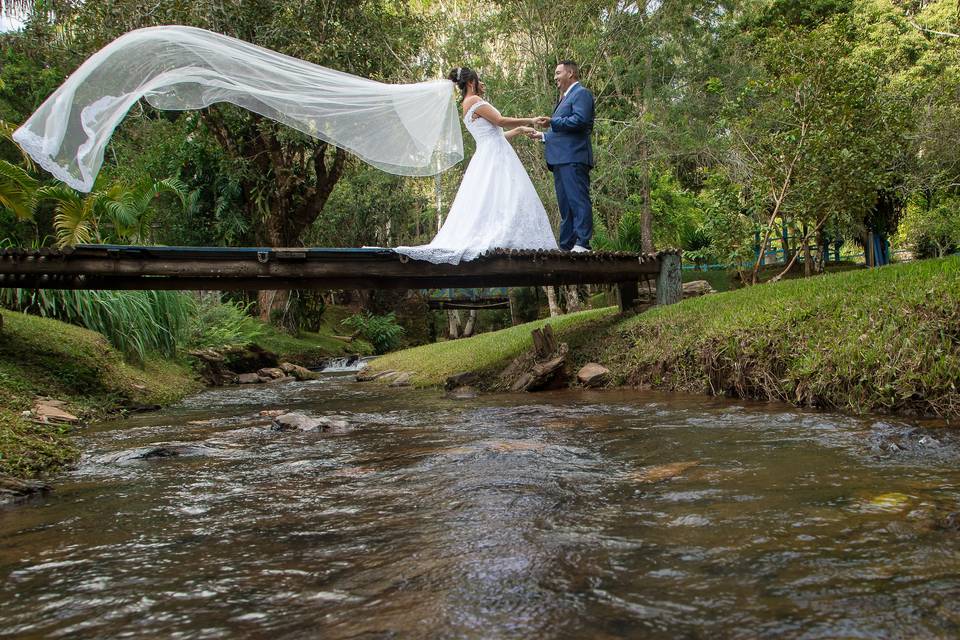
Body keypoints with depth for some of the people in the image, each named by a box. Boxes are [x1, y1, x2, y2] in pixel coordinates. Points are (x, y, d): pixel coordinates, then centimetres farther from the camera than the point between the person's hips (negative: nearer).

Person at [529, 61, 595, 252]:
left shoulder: (581, 93, -2)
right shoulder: (566, 97, 28)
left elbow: (580, 120, -18)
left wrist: (552, 122, -17)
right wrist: (543, 136, 27)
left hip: (574, 158, -10)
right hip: (561, 160, 10)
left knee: (578, 201, -13)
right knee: (565, 206, 9)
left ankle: (582, 244, -17)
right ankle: (566, 247, 11)